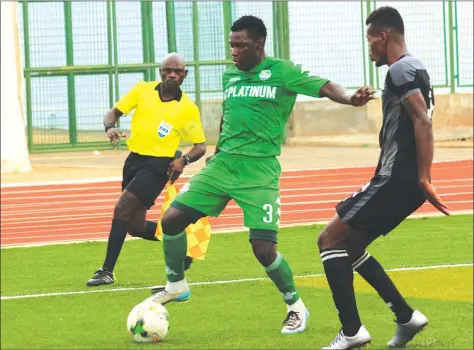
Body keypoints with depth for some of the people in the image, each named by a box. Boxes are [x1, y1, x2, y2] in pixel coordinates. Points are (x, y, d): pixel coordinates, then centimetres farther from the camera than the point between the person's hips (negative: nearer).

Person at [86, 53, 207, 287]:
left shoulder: (188, 108, -7)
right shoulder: (142, 90, 2)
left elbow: (200, 146, -2)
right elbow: (115, 112, 7)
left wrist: (183, 160, -22)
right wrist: (110, 127, -17)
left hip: (158, 164, -6)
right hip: (134, 159, 6)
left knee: (122, 208, -21)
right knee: (135, 227, 9)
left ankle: (107, 271, -18)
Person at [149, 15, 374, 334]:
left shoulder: (282, 72, -6)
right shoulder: (230, 75, 12)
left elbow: (324, 86, -17)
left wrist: (350, 99, -36)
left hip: (260, 169, -6)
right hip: (223, 164, 6)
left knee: (264, 248, -14)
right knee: (172, 219, -3)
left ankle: (296, 307, 10)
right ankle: (176, 286, 20)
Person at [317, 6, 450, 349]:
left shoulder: (401, 70, -12)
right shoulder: (412, 69, 19)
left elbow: (423, 122, -22)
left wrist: (423, 179, -25)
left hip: (397, 180, -10)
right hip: (400, 181, 10)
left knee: (331, 240, -6)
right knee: (347, 244, 19)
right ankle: (406, 317, 16)